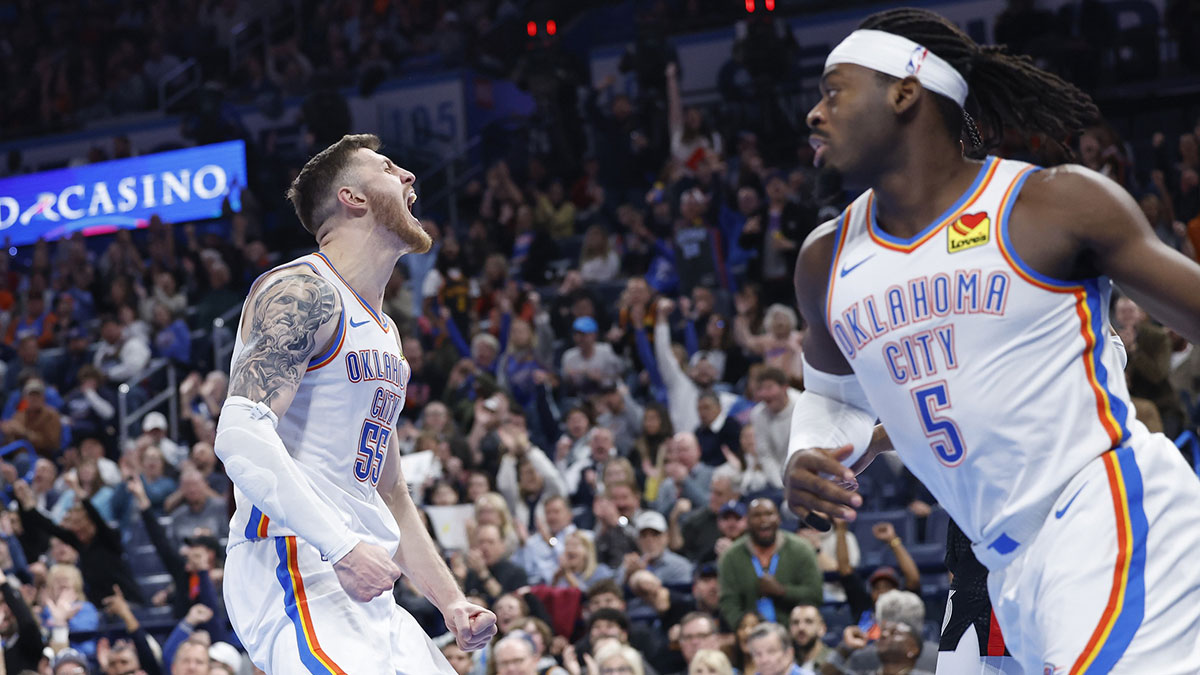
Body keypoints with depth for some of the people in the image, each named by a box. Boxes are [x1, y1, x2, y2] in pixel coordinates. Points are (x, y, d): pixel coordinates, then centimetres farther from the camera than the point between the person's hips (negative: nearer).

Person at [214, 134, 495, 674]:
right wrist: (342, 547, -28)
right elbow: (240, 435, -22)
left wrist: (451, 602, 17)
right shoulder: (302, 291, -7)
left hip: (365, 592, 9)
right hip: (296, 573, -9)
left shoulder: (385, 335, 23)